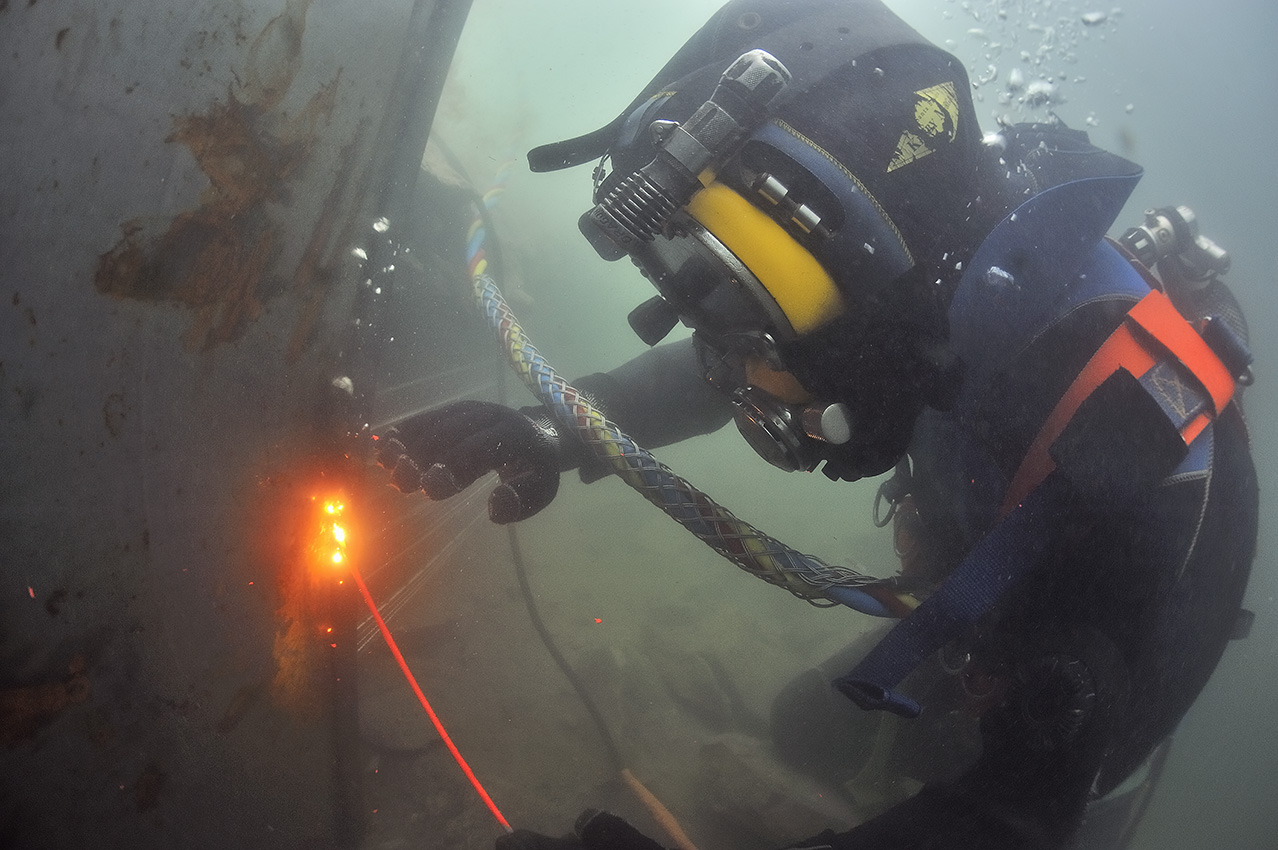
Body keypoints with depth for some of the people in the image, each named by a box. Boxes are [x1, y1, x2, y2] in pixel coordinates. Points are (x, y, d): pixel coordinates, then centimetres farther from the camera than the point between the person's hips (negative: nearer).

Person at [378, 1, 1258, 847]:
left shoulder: (1132, 429, -44)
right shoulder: (944, 277, -24)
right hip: (962, 636, 6)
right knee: (803, 728, 21)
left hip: (1074, 728, -5)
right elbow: (717, 371, -7)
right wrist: (555, 430, -22)